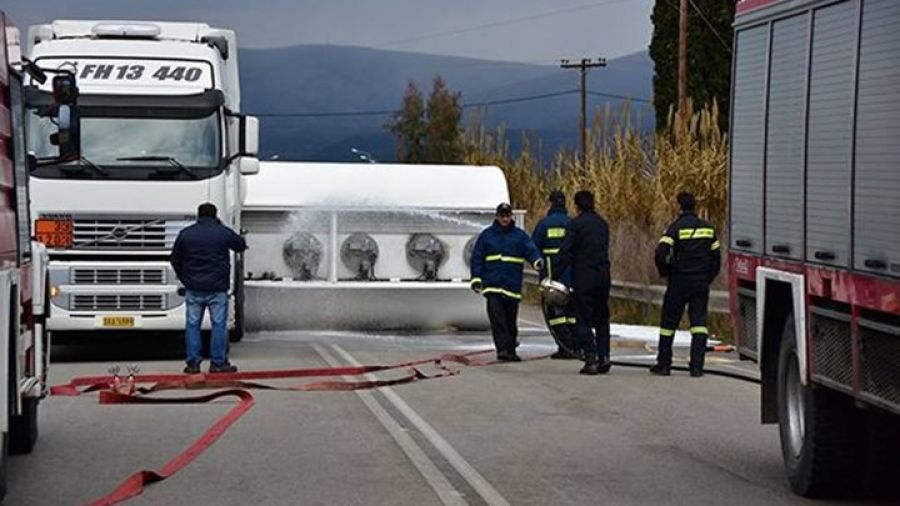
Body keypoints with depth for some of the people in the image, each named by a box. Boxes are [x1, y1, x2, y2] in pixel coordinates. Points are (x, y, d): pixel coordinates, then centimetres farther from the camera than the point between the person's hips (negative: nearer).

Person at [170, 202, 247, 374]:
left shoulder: (185, 234, 5)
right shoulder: (223, 233, -2)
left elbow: (175, 260, 10)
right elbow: (241, 245, 16)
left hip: (193, 289, 2)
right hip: (217, 289, -2)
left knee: (192, 325, 7)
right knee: (219, 324, 3)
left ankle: (193, 363, 5)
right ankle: (218, 363, 2)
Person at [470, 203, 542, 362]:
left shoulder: (519, 235, 6)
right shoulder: (487, 235, 6)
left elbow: (530, 249, -8)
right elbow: (477, 257, 7)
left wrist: (537, 260, -30)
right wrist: (476, 278, -1)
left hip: (513, 284, 1)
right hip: (492, 284, -1)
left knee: (510, 318, 9)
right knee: (496, 317, -14)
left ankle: (510, 350, 22)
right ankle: (502, 349, -16)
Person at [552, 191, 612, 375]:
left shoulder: (576, 224, -8)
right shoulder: (603, 224, 12)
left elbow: (565, 252, -12)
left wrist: (555, 276, -10)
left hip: (583, 277, -6)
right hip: (603, 275, 6)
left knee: (583, 319, 0)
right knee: (601, 318, 15)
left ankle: (591, 359, -7)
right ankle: (603, 356, 8)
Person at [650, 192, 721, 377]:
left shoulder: (676, 227, -8)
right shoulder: (708, 228, 8)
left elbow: (661, 252, -17)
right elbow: (716, 256, 12)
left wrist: (665, 272, -1)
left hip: (679, 281, -3)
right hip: (701, 282, 3)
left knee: (669, 321, 7)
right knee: (699, 322, 3)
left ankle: (664, 364, 12)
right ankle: (697, 366, -6)